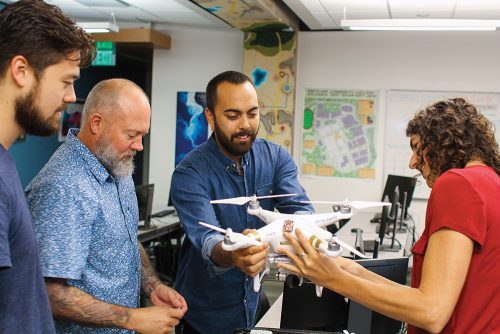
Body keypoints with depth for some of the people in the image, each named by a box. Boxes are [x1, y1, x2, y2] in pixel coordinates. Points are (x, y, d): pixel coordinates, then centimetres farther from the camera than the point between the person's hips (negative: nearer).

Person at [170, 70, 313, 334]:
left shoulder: (276, 158, -6)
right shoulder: (190, 173, -19)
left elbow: (299, 210, -18)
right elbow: (205, 237, -31)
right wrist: (232, 255, -53)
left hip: (259, 302, 4)